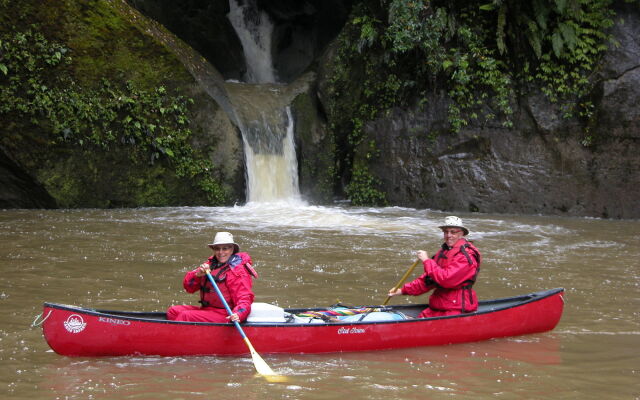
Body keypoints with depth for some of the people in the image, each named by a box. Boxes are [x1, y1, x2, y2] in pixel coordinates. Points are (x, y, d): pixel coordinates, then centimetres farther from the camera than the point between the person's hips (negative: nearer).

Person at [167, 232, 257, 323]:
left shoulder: (239, 272, -12)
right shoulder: (210, 264, 10)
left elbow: (244, 299, -18)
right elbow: (188, 286, 9)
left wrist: (238, 314, -39)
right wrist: (197, 275, -12)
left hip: (226, 316, -8)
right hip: (206, 309, 8)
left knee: (185, 316, -22)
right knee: (173, 311, -2)